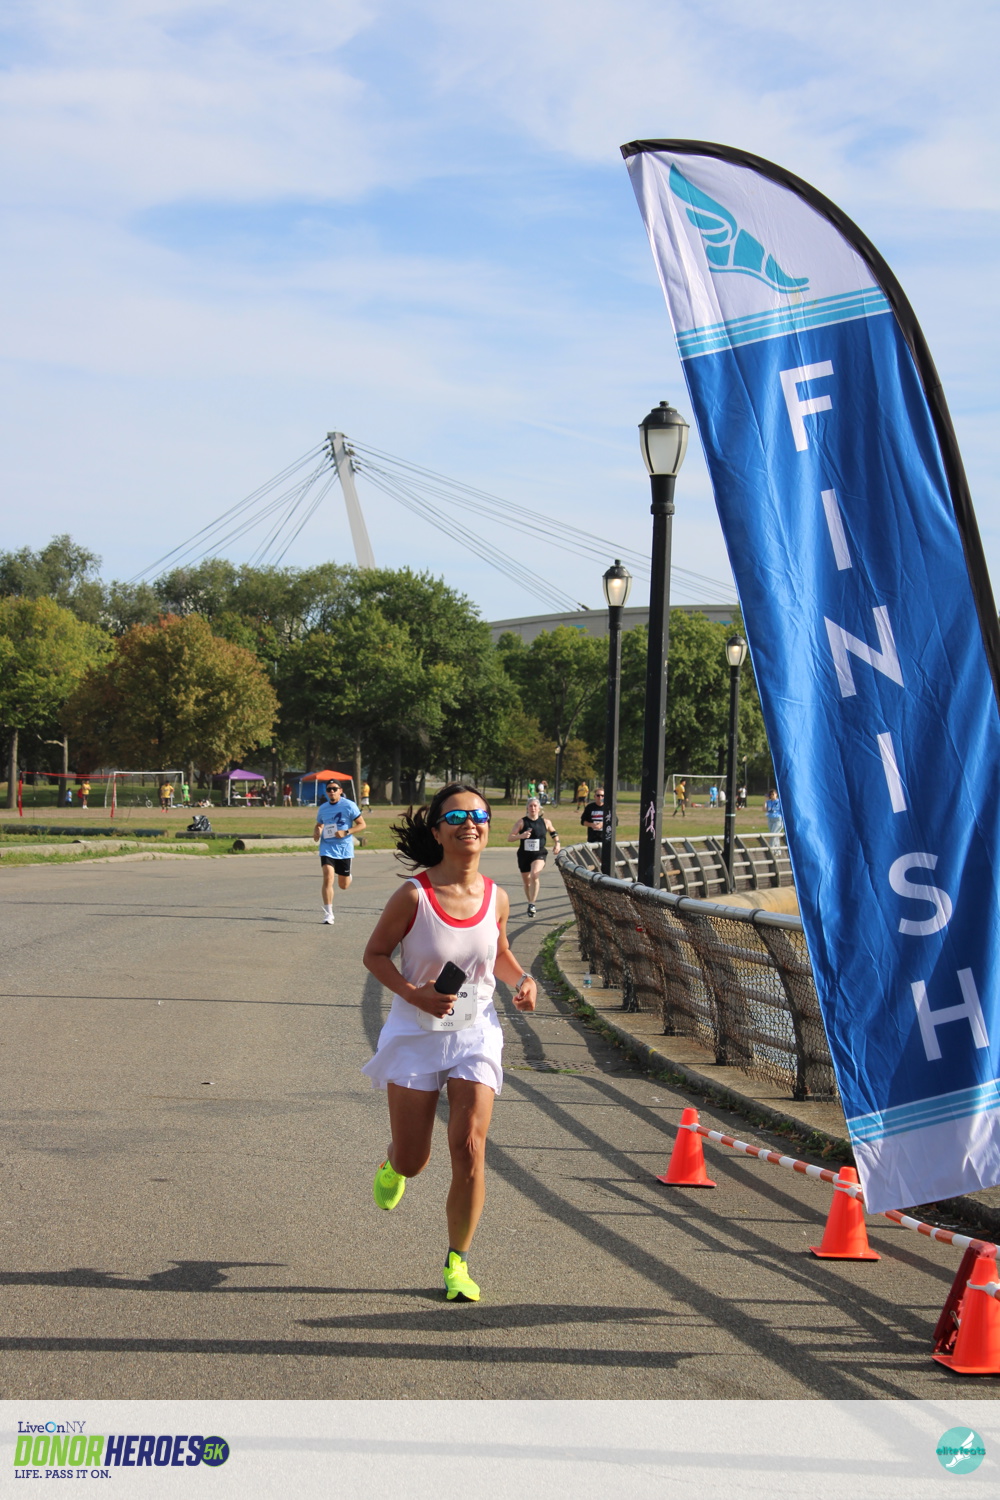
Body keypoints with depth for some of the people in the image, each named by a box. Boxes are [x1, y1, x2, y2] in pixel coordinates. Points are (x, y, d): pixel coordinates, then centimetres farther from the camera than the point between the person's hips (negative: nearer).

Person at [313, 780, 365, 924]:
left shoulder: (349, 805, -6)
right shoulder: (322, 808, 5)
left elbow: (361, 824, -5)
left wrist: (345, 832, -18)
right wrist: (316, 833, -1)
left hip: (344, 848, -1)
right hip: (327, 847, 1)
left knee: (343, 885, 9)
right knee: (328, 878, -19)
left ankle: (347, 876, 50)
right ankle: (328, 914, -14)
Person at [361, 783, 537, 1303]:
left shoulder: (496, 898, -3)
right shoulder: (413, 895, -15)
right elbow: (375, 954, -5)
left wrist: (522, 980, -4)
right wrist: (414, 994, -20)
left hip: (476, 1033, 2)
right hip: (416, 1034, -2)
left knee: (469, 1147, -11)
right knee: (411, 1160, 5)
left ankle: (457, 1262, 7)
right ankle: (391, 1164, 46)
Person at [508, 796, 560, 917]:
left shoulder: (545, 822, 2)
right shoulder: (521, 822, -4)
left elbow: (553, 833, 23)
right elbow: (509, 838, -9)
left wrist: (557, 843, 6)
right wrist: (521, 836, -26)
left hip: (539, 855, -1)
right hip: (524, 855, 1)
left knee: (534, 875, -28)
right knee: (527, 883, 11)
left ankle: (532, 904, -25)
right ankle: (530, 902, 35)